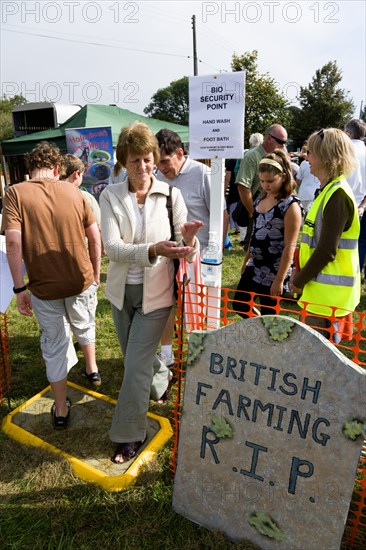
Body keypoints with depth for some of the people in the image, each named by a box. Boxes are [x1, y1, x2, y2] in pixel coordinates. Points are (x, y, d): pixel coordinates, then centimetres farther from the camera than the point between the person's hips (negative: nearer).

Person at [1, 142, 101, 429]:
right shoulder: (72, 191, 0)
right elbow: (95, 236, 0)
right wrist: (95, 275, 9)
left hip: (44, 286, -1)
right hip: (81, 280, 2)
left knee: (55, 343, 14)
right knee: (83, 326, 28)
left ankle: (61, 409, 26)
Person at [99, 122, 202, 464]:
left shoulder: (171, 195, -8)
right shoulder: (110, 196, -6)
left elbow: (185, 247, -7)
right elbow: (112, 247, -18)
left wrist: (188, 239, -32)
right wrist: (153, 250, -35)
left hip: (155, 292, -3)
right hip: (122, 290, 3)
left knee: (136, 366, 0)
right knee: (136, 357, 22)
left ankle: (129, 435, 23)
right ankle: (161, 381, 56)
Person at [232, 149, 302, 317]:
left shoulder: (290, 205, -16)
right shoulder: (261, 199, 5)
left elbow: (289, 246, -18)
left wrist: (279, 279, -19)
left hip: (274, 272, -7)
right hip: (255, 267, 8)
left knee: (268, 317, 6)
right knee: (239, 305, 15)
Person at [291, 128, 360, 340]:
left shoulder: (337, 194, -19)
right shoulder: (330, 191, 12)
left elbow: (327, 250, -23)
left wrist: (299, 281, -11)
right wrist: (300, 272, 10)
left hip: (329, 292, -9)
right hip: (323, 290, 9)